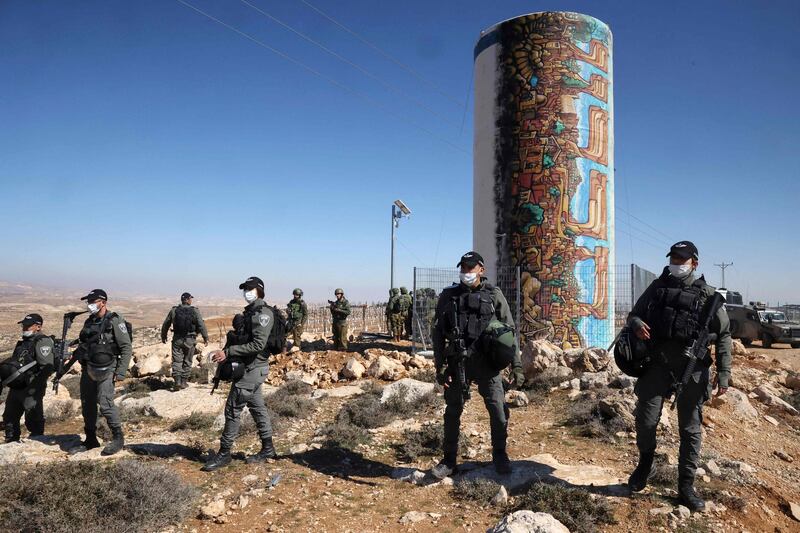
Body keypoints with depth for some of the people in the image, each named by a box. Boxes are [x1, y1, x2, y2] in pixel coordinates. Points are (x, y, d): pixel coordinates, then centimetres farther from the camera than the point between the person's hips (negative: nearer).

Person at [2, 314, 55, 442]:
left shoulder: (43, 342, -13)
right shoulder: (23, 342, 17)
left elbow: (47, 367, -21)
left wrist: (33, 386, -24)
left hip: (31, 389, -10)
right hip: (16, 387, 10)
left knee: (33, 420, -3)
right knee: (9, 417, 19)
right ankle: (11, 443, 33)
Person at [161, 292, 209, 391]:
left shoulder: (174, 310, 1)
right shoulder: (195, 311, -7)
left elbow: (165, 324, 9)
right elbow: (201, 325, -9)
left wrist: (163, 336, 23)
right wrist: (205, 338, 1)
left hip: (177, 339, 1)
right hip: (190, 340, -1)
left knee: (177, 361, 4)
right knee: (187, 362, 10)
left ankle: (177, 381, -8)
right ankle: (184, 382, 15)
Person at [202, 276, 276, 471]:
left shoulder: (263, 312, -16)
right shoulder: (249, 311, 14)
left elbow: (258, 344, -24)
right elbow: (242, 339, 18)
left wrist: (228, 352, -23)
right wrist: (226, 353, 1)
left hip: (252, 368, -10)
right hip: (250, 368, 10)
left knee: (233, 409, -4)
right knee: (257, 407, 15)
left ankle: (224, 453, 7)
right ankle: (268, 449, 24)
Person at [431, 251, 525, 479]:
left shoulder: (494, 294, 2)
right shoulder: (448, 296, 4)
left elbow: (509, 330, 3)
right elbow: (438, 333, 4)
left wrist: (516, 365, -3)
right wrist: (440, 366, -3)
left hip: (488, 363, -1)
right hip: (458, 363, 1)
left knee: (498, 410, 2)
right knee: (453, 411, 9)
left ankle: (499, 455, 25)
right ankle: (449, 460, 24)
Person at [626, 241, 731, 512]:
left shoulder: (707, 294, 1)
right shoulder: (657, 287, 7)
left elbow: (723, 335, 3)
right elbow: (633, 315, 14)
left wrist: (723, 373, -3)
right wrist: (637, 324, -11)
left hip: (691, 370, -1)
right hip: (656, 365, 1)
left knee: (690, 429, 7)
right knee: (645, 421, 2)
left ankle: (686, 487, 21)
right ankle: (645, 462, 31)